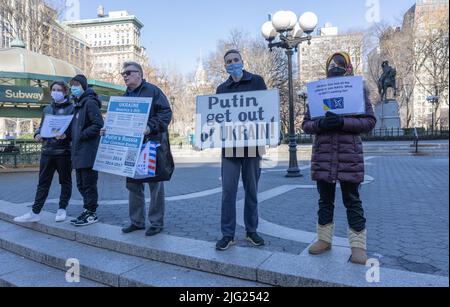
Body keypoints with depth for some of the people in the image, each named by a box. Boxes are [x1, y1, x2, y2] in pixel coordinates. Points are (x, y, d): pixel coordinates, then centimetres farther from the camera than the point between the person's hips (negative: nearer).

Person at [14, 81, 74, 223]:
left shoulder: (72, 108, -2)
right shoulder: (47, 109, 14)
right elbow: (42, 126, 21)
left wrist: (66, 135, -23)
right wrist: (37, 134, 1)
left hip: (64, 151, -5)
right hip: (47, 151, 5)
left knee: (65, 181, 7)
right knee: (43, 182, 6)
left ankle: (62, 210, 20)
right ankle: (35, 213, 11)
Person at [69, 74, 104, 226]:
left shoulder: (90, 102, -9)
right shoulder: (77, 104, 19)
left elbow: (98, 124, -18)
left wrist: (81, 135, -16)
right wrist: (70, 135, 8)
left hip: (89, 152, -9)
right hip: (78, 151, 9)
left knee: (89, 183, -2)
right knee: (81, 184, 14)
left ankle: (91, 213, 8)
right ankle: (87, 210, 25)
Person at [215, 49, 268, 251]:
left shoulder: (256, 81, 6)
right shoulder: (222, 89, 13)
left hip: (253, 143, -1)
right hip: (229, 145, 2)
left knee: (251, 190, 9)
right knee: (228, 191, -1)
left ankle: (251, 231, 24)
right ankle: (227, 234, 11)